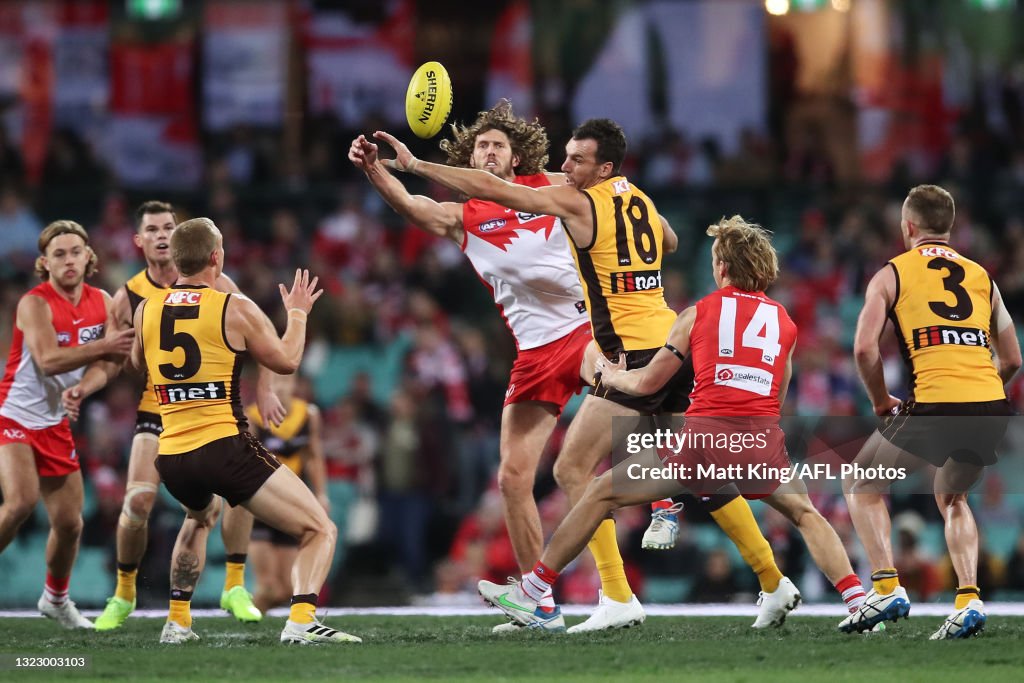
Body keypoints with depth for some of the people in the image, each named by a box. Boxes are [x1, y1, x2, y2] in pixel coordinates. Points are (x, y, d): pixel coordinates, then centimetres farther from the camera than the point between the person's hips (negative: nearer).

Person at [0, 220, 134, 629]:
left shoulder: (101, 302, 3)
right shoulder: (35, 303, -16)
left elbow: (116, 354, 4)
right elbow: (48, 360, -28)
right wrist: (102, 347, -32)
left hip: (54, 423, 6)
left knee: (69, 523, 8)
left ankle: (55, 599, 31)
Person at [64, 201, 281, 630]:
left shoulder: (212, 284, -5)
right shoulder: (128, 297, -2)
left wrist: (263, 389, -8)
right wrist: (82, 388, -19)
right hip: (157, 412, 0)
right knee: (137, 503, -13)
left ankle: (235, 587, -5)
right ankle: (123, 594, 8)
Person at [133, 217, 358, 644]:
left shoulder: (147, 311, 7)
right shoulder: (235, 310, -6)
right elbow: (286, 361, 7)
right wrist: (298, 313, 25)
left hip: (171, 459, 6)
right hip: (225, 449, -6)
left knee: (201, 516, 40)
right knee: (320, 532, -2)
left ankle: (177, 622, 34)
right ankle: (301, 620, -25)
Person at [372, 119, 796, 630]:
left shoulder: (577, 202, -8)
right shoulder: (639, 199, 13)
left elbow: (491, 189, -10)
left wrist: (415, 165, -6)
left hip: (638, 356, -8)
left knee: (573, 470, -5)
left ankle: (618, 598, -10)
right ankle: (773, 582, 20)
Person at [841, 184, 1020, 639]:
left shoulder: (892, 275, 8)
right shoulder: (981, 277, 19)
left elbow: (864, 348, -3)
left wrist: (881, 402, 11)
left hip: (936, 407, -4)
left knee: (861, 485, 17)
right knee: (952, 497, 28)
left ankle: (887, 589, 3)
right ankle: (968, 599, 11)